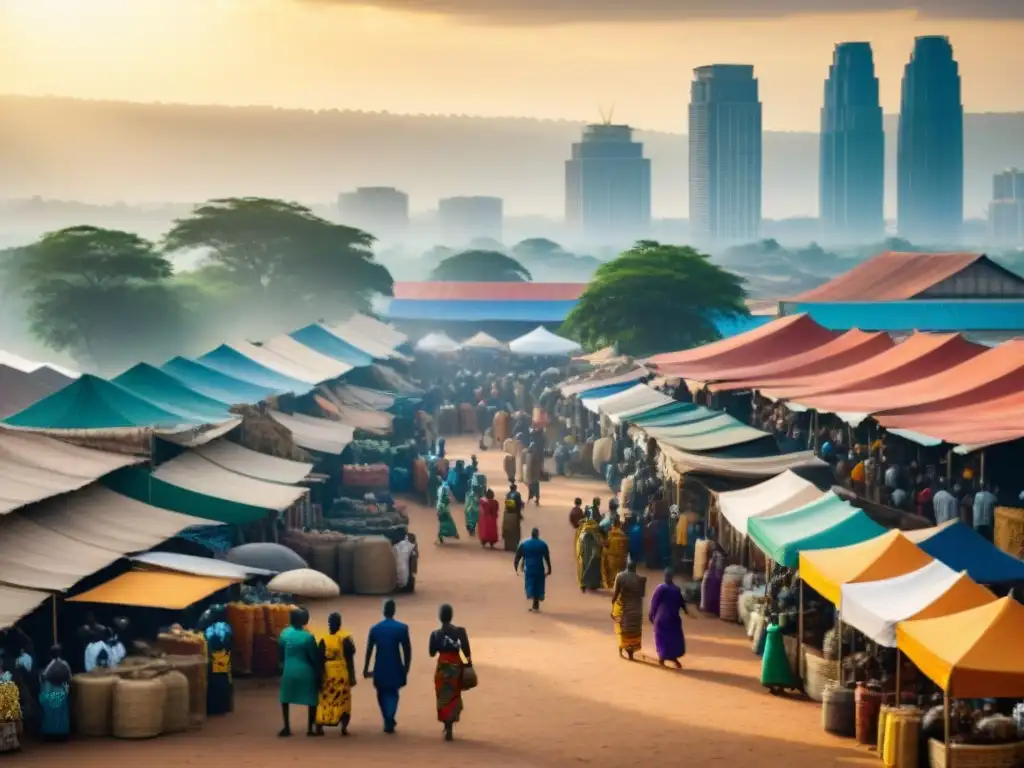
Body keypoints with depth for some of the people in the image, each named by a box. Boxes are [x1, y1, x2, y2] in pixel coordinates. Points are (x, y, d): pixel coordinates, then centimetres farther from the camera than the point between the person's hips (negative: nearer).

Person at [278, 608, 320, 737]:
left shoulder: (284, 633, -3)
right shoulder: (308, 637, -16)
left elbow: (280, 653, 7)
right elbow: (315, 657, -10)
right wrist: (318, 675, 1)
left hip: (289, 671, 4)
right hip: (306, 672, -4)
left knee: (285, 699, 20)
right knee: (312, 700, 9)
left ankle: (287, 728, 17)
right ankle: (310, 729, 8)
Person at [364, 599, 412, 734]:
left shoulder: (374, 628, -1)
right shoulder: (402, 628, -7)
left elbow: (369, 650, 1)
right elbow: (407, 650, -7)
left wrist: (366, 669, 8)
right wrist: (406, 668, 3)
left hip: (380, 667, 1)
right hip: (395, 667, -1)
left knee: (382, 694, 17)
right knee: (392, 693, 10)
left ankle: (388, 721, 16)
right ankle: (390, 719, -12)